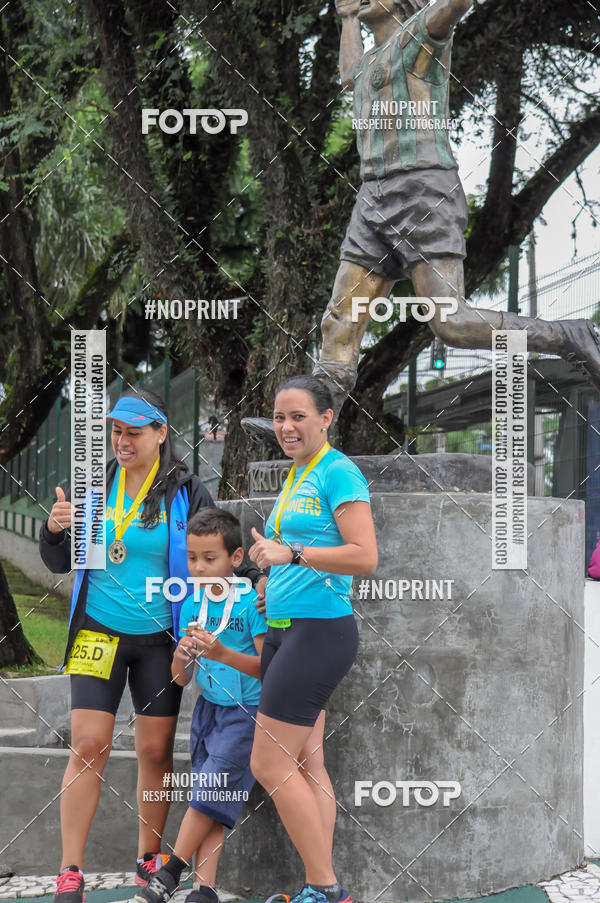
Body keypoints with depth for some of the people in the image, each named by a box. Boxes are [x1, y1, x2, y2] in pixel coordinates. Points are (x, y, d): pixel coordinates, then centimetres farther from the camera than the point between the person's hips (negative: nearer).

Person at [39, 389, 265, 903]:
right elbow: (60, 564, 6)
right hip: (98, 633, 1)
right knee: (88, 747, -7)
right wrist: (55, 529, -14)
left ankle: (150, 859, 20)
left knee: (156, 750, 4)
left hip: (159, 638, 0)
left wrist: (256, 580, -14)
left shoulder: (186, 492, -2)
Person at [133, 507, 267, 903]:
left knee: (210, 791, -12)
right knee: (209, 803, 0)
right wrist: (183, 656, -17)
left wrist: (221, 654, -30)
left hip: (246, 712, -5)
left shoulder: (252, 603, -14)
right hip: (209, 708, 6)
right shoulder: (192, 607, 4)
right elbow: (181, 679, 6)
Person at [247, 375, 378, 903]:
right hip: (285, 630, 9)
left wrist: (292, 554, -25)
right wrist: (271, 566, 14)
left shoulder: (339, 473, -11)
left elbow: (365, 557, -20)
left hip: (319, 632, -9)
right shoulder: (296, 476, 17)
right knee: (305, 764, 8)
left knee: (270, 765, -9)